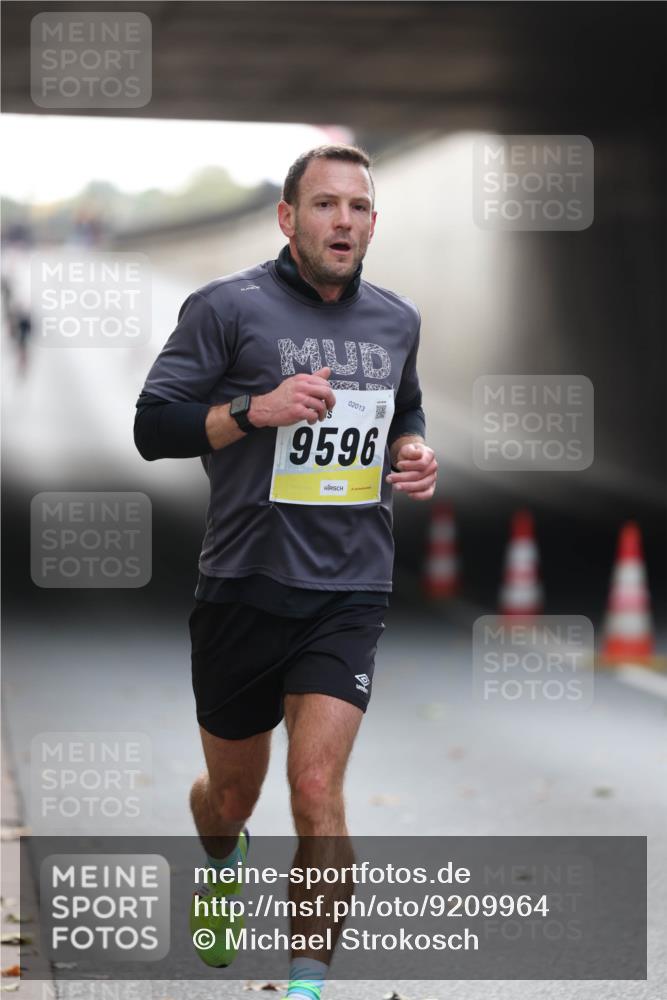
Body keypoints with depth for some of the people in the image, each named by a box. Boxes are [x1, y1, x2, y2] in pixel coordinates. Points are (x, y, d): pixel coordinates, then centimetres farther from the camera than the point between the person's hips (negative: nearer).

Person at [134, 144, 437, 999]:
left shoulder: (396, 320, 9)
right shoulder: (228, 307, -6)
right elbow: (153, 427, -8)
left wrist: (415, 453, 5)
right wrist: (256, 408, -22)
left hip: (349, 594, 2)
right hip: (245, 587, -1)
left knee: (316, 785, -16)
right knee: (234, 792, 15)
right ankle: (221, 870, 52)